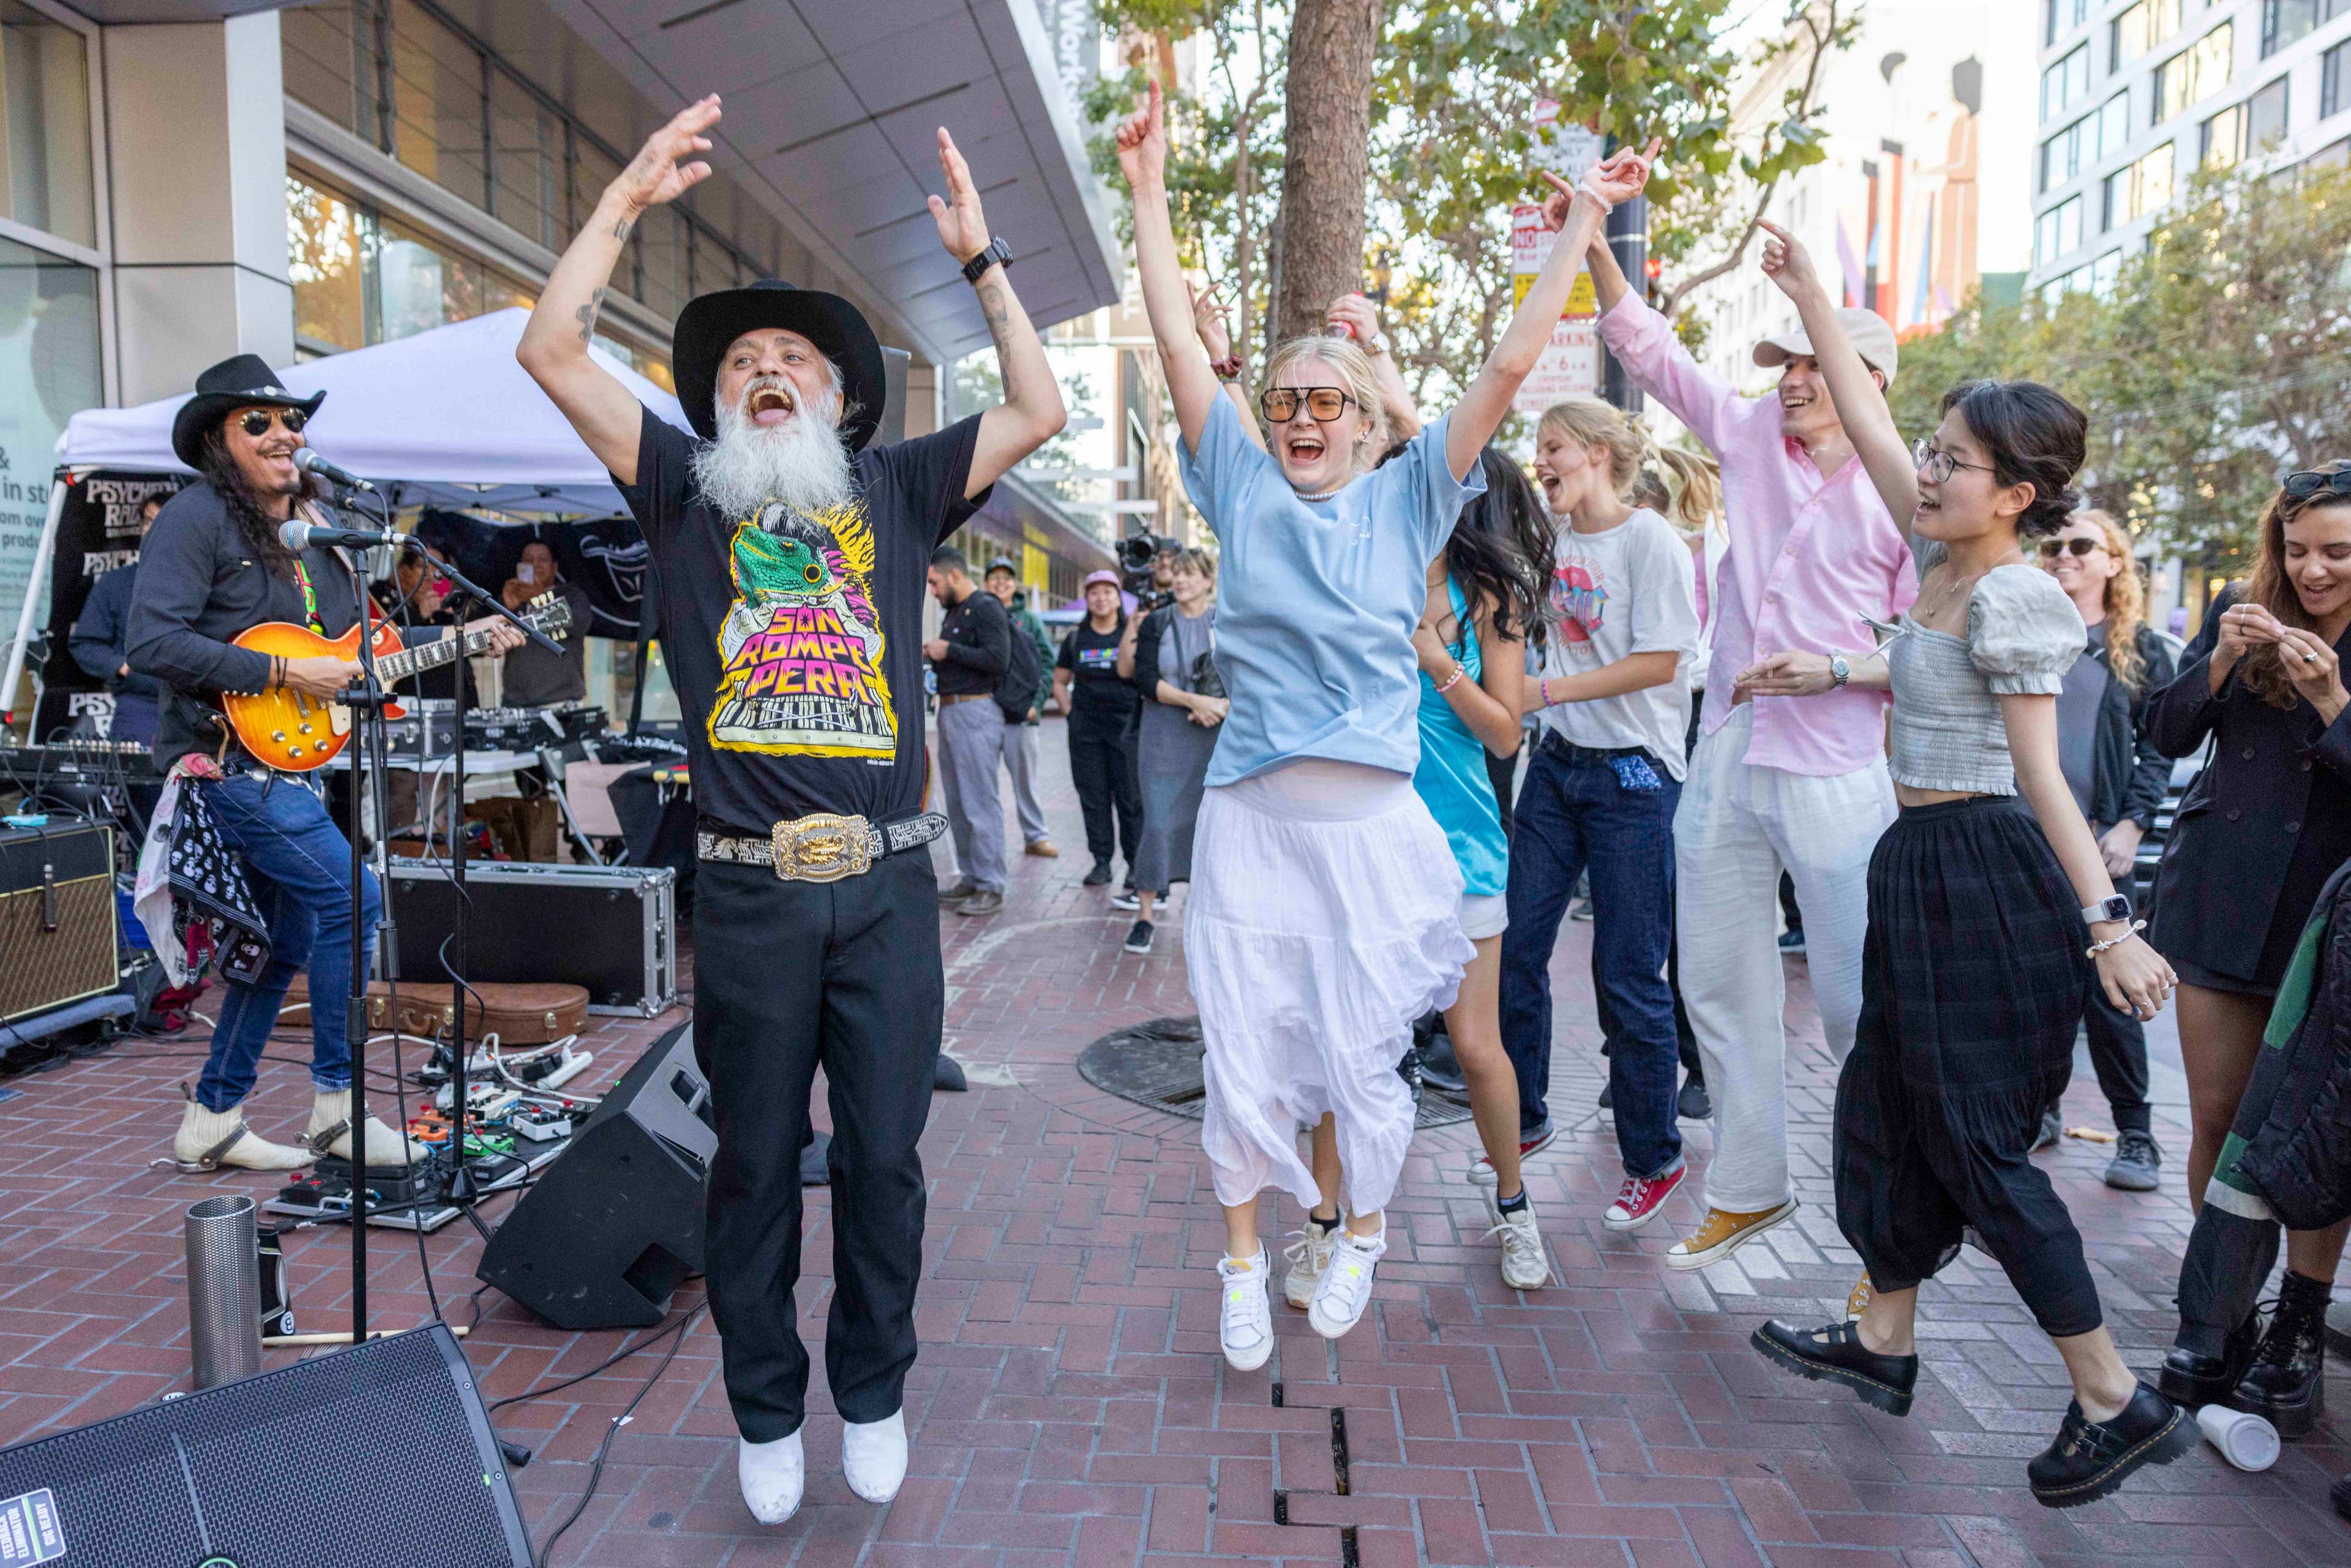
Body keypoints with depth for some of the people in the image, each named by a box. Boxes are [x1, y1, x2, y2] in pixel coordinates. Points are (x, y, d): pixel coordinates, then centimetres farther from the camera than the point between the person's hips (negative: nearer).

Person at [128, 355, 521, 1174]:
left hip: (286, 763, 9)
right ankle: (336, 1104, -3)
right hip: (226, 756, -9)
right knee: (351, 898, -16)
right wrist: (282, 673, -20)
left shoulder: (315, 538, 16)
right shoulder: (197, 517, -9)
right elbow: (151, 643, -19)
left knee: (286, 941, 12)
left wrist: (463, 638, 11)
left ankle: (212, 1122, 24)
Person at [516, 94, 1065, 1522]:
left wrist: (982, 258, 4)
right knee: (757, 1163, 12)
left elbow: (1040, 412, 3)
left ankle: (874, 1392, 31)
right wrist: (633, 196, 2)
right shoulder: (686, 490, 8)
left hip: (889, 883, 0)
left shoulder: (897, 488, 10)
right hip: (750, 890, 0)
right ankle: (768, 1413, 31)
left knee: (883, 1157, 10)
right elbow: (551, 350, 0)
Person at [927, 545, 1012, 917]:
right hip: (950, 711, 10)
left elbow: (998, 660, -20)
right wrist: (932, 655, 7)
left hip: (976, 711, -10)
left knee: (981, 803, -9)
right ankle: (971, 878, 18)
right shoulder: (954, 612, 19)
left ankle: (991, 888, -5)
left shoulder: (985, 607, -9)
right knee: (957, 803, 11)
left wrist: (949, 650, -15)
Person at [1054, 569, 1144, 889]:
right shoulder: (1076, 639, 11)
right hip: (1085, 729, 3)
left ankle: (1135, 863, 6)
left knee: (1131, 797, -3)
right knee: (1093, 796, 4)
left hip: (1126, 725, -3)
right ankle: (1102, 862, 12)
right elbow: (1059, 682, 17)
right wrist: (1070, 711, 6)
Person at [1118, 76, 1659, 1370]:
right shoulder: (1242, 488, 7)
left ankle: (1362, 1234, 33)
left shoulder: (1407, 499, 6)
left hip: (1371, 818, -1)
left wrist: (1582, 225, 0)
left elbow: (1509, 365, 1)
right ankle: (1244, 1263, 27)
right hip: (1249, 814, 1)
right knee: (1241, 1053, 6)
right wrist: (1149, 192, 2)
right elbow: (1178, 343, 3)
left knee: (1362, 1054, 6)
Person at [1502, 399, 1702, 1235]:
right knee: (1514, 946, 6)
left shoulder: (1651, 540, -10)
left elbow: (1660, 662, -15)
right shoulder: (1551, 537, 9)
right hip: (1559, 759, 6)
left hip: (1633, 769, -6)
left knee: (1628, 973, -1)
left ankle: (1654, 1158, 17)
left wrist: (1547, 691, -16)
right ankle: (1519, 1120, 24)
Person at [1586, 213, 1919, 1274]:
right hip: (1726, 761, 5)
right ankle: (1748, 1187, 27)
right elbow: (1648, 348, 11)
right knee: (1719, 984, 11)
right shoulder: (1752, 438, 10)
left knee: (1857, 1002, 0)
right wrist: (1594, 240, 4)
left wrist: (1836, 670, -13)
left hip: (1836, 777, -5)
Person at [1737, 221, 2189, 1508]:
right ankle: (1883, 1340, 30)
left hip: (1988, 875, -9)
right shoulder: (1944, 559, 8)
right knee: (1892, 1103, 16)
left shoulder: (2009, 597, -15)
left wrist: (2107, 923, -25)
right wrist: (1808, 295, 15)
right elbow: (1866, 421, 17)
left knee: (1978, 1141, -2)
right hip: (1928, 868, 9)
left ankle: (2116, 1401, 12)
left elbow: (2041, 773, -19)